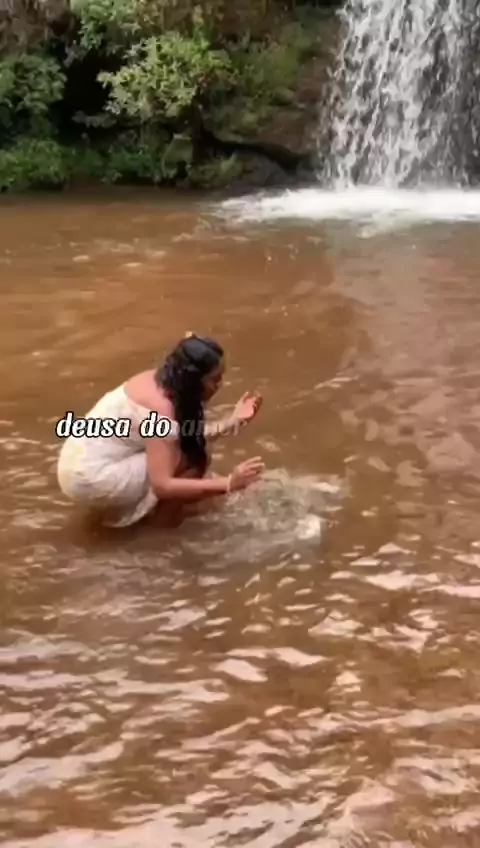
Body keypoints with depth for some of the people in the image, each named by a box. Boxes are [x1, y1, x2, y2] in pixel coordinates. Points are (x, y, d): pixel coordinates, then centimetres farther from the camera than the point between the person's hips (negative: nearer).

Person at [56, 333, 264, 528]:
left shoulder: (161, 381, 1)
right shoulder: (160, 408, -25)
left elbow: (190, 435, 9)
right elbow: (162, 485, -30)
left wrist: (233, 422, 1)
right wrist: (227, 484, -32)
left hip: (84, 462, 10)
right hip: (90, 480, -9)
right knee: (194, 459, -16)